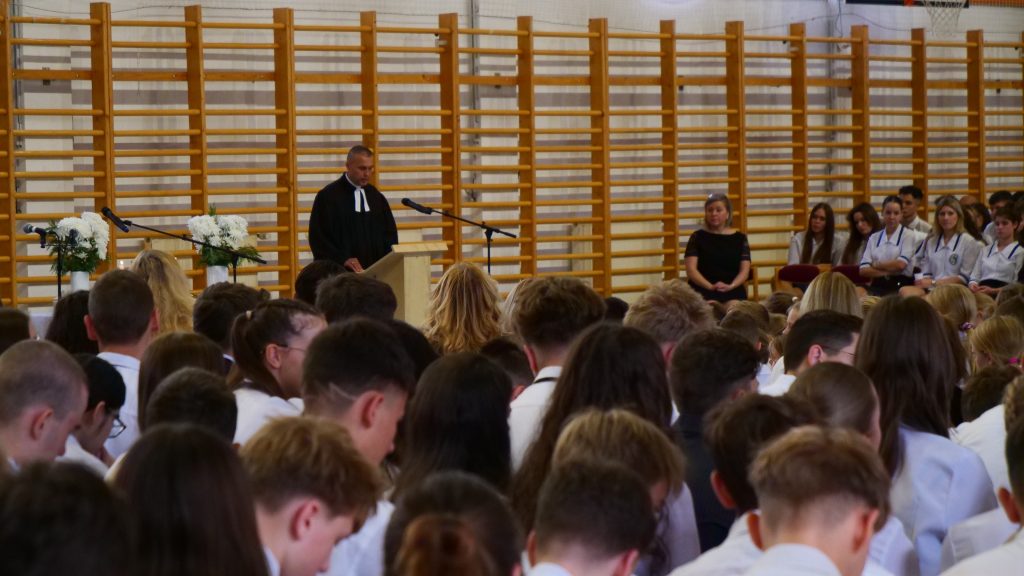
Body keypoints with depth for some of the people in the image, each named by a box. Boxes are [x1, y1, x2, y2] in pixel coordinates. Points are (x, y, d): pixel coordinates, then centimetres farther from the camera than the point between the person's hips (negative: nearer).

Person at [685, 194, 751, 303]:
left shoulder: (739, 238, 14)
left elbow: (745, 270, 7)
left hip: (733, 293, 1)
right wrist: (710, 287, -16)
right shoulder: (698, 237, 10)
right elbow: (691, 269, 0)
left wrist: (731, 286, -14)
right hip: (703, 293, -1)